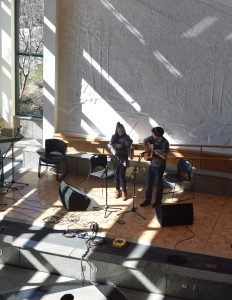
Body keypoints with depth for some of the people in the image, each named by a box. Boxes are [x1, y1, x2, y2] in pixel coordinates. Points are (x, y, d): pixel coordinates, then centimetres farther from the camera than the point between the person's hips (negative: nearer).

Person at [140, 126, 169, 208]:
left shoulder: (165, 143, -22)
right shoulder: (154, 138, -4)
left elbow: (165, 157, -22)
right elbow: (145, 140, 14)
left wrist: (157, 152, -36)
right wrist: (146, 147, -1)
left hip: (159, 166, -7)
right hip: (152, 164, 7)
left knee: (158, 183, 8)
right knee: (149, 182, 13)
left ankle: (158, 201, 24)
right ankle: (148, 200, 26)